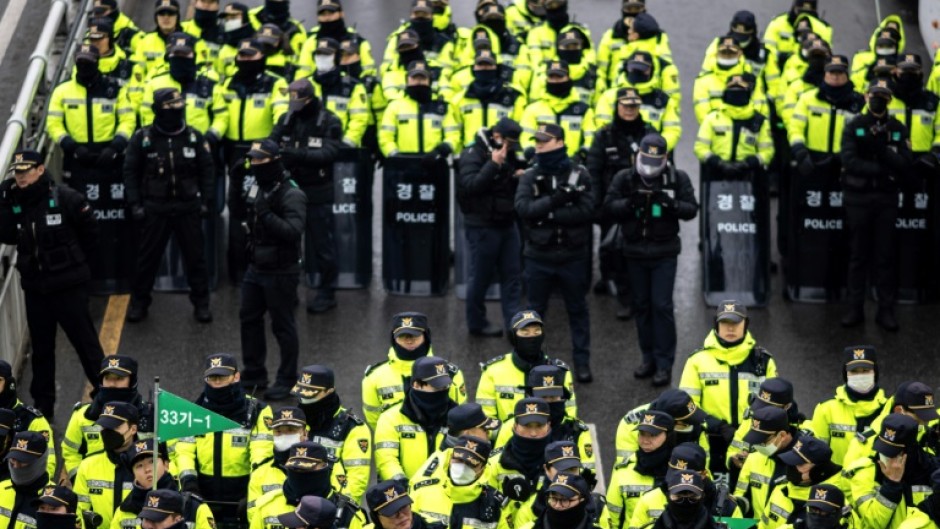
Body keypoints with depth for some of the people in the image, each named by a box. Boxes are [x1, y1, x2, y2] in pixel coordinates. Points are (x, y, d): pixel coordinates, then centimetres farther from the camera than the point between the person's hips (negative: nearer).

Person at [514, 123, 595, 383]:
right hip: (538, 256, 1)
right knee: (535, 311, 11)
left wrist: (549, 214, -18)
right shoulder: (530, 177, 1)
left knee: (578, 310, 9)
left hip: (572, 256, -1)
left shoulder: (579, 175, -3)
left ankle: (582, 362, 18)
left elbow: (586, 210, -15)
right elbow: (522, 208, -15)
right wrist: (555, 200, -25)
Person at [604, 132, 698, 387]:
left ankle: (664, 363, -2)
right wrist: (630, 203, -23)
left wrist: (671, 204, -24)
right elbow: (608, 208, -5)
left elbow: (691, 209, -5)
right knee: (641, 305, 9)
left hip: (664, 253, -3)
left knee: (662, 306, -7)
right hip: (635, 251, 3)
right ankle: (649, 358, 20)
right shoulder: (624, 178, 1)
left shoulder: (678, 178, -2)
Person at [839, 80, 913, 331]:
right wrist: (882, 169, -15)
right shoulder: (854, 126, 2)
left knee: (885, 256, 2)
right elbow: (849, 161, -12)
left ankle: (886, 310, 6)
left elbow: (904, 165, -6)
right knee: (858, 255, 4)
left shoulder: (898, 129, 6)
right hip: (858, 197, -1)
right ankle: (855, 308, 9)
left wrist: (880, 148, -19)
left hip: (887, 199, 1)